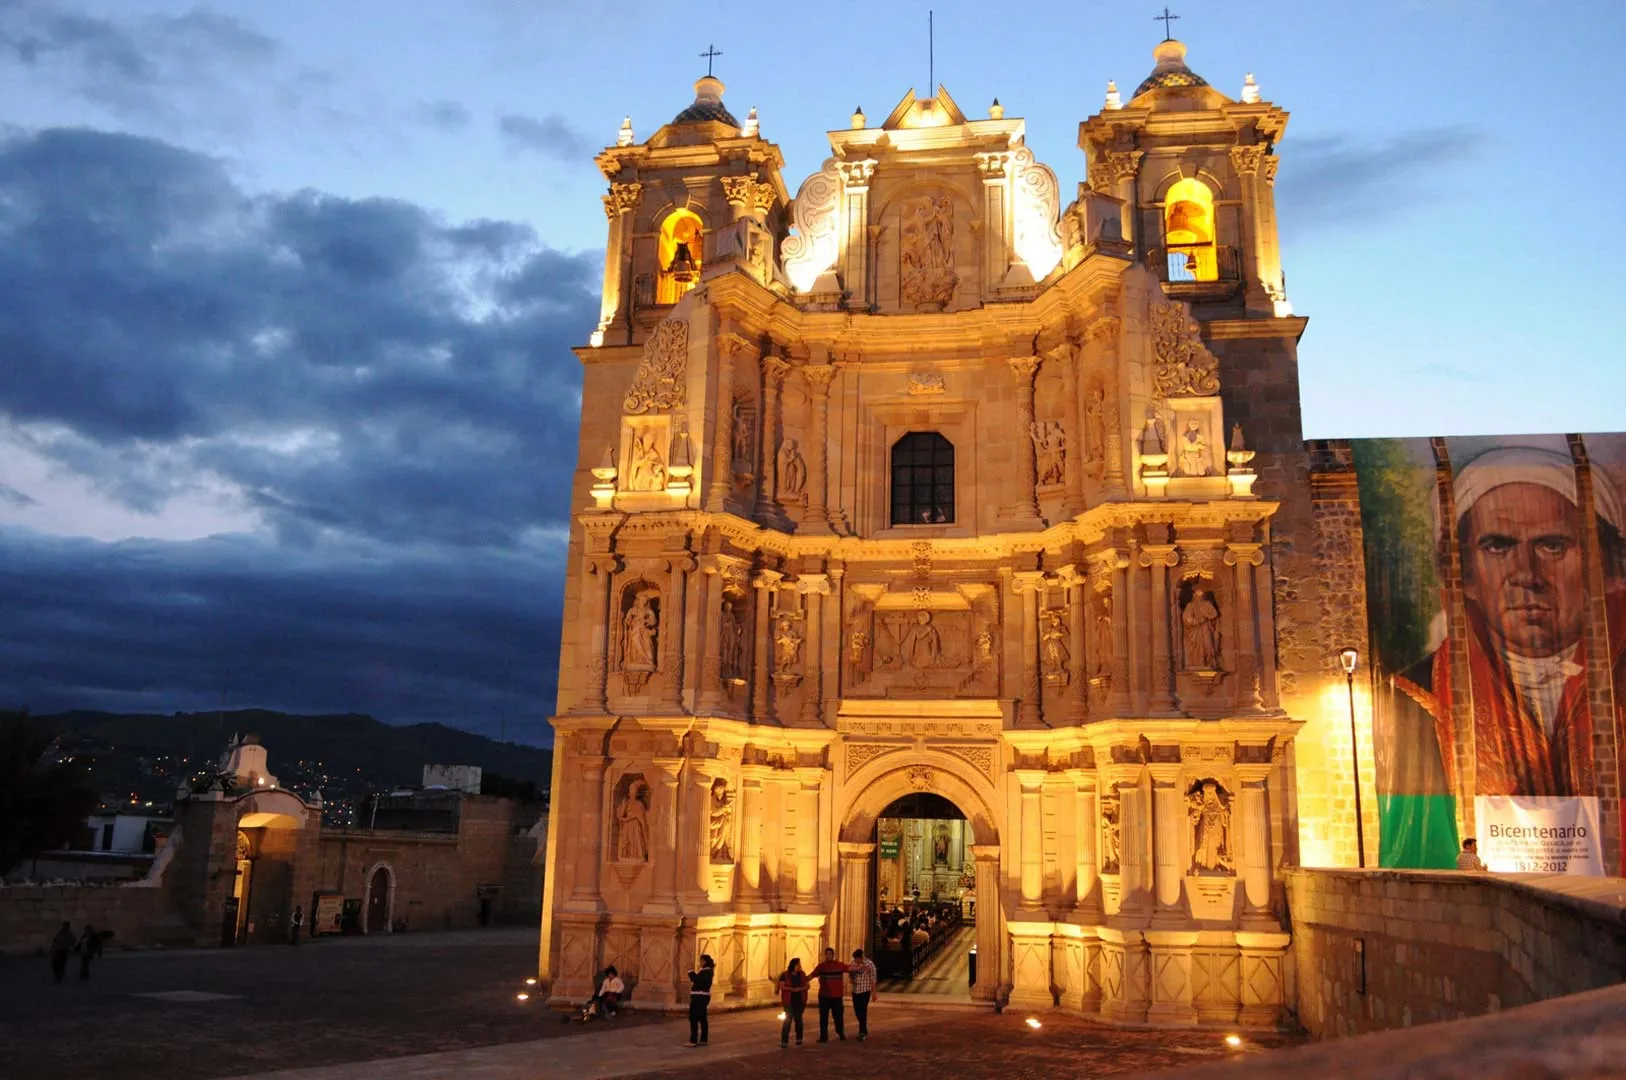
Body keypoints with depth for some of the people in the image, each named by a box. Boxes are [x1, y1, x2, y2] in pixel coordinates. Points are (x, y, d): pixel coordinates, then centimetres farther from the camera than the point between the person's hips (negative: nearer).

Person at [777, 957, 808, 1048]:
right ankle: (784, 1041, -10)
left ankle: (799, 1038, 26)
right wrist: (792, 989, -20)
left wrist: (800, 989, -14)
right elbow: (781, 986, -8)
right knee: (788, 1019, -11)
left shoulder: (802, 974, 7)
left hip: (800, 1000, 3)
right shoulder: (785, 975, -4)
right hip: (789, 1001, -3)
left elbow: (807, 985, 5)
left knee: (798, 1019, 9)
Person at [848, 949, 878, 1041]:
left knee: (863, 1011, -10)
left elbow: (873, 979, -7)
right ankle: (864, 1031, 27)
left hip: (865, 990, -6)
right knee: (857, 1012, 11)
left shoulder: (869, 963, -12)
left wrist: (874, 993, -6)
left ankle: (862, 1033, -3)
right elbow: (850, 976, 13)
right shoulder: (853, 963, 3)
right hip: (855, 991, 6)